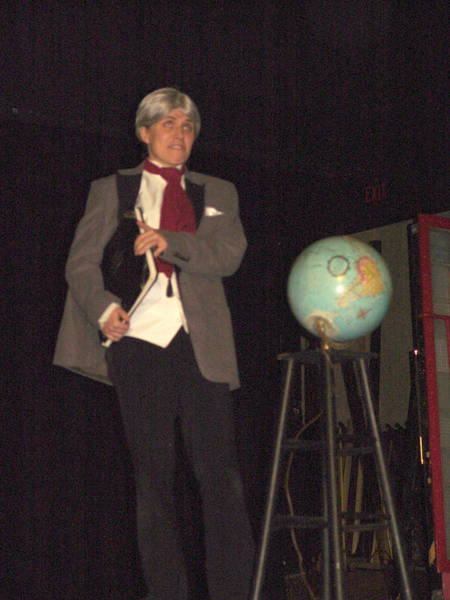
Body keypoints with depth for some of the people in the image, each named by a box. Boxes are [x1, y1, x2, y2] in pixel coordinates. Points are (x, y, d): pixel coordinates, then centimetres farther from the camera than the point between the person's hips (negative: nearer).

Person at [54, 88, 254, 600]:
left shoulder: (217, 192, 20)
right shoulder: (110, 190, 17)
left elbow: (229, 254, 3)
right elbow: (81, 263, 8)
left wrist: (170, 243, -12)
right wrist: (104, 307, -11)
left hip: (201, 346, 1)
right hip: (138, 341, -1)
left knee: (221, 475, -6)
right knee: (152, 476, -1)